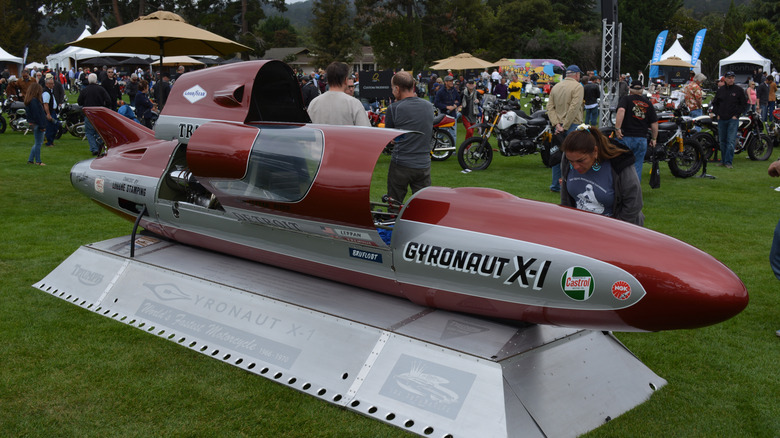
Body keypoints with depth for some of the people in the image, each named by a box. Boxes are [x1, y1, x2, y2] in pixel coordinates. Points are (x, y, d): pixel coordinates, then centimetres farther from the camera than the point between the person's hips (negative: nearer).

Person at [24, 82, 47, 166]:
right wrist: (42, 126, -19)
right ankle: (38, 161, 8)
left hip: (33, 123, 10)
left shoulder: (28, 100, 11)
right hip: (37, 124, -10)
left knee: (37, 143, 18)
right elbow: (37, 114, -21)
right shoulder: (34, 100, -20)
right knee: (38, 143, 0)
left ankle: (30, 160, 22)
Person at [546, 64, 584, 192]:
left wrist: (557, 124, -4)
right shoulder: (577, 87, -7)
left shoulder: (555, 87, 13)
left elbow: (550, 107, 4)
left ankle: (555, 185, 18)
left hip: (559, 127, 6)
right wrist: (565, 126, -15)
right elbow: (574, 108, -17)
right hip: (573, 125, -6)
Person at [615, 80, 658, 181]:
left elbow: (621, 110, -19)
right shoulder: (648, 103, 12)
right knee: (637, 168, 8)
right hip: (642, 139, 3)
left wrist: (617, 128, -20)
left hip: (626, 138, -3)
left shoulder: (626, 99, 2)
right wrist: (654, 139, 20)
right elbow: (654, 123, 10)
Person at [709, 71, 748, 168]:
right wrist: (717, 114, 5)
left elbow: (744, 103, 3)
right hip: (721, 119, 4)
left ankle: (728, 162, -9)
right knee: (722, 141, 10)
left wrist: (736, 115, -6)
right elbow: (715, 103, 18)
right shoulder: (720, 90, 9)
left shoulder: (738, 89, 0)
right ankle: (723, 160, 19)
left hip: (733, 119, -4)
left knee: (731, 141, -10)